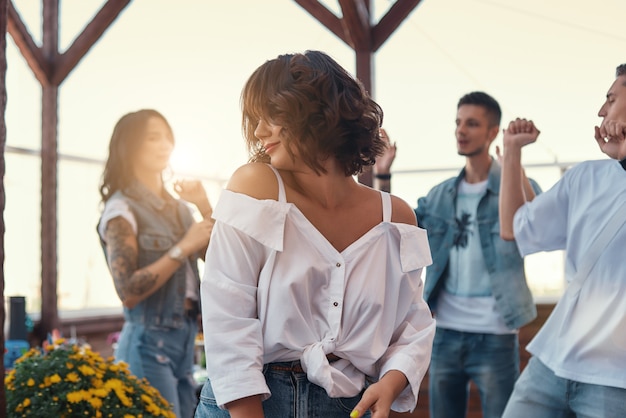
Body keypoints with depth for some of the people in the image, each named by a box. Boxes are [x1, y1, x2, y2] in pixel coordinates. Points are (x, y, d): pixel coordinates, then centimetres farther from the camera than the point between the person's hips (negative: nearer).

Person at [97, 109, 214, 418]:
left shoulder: (177, 208, 13)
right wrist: (183, 249, -19)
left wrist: (206, 208, -1)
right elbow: (128, 292, -17)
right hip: (149, 343, -7)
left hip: (185, 338, 7)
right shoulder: (122, 209, -8)